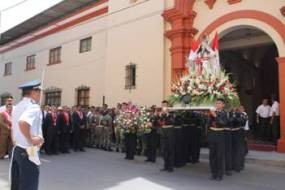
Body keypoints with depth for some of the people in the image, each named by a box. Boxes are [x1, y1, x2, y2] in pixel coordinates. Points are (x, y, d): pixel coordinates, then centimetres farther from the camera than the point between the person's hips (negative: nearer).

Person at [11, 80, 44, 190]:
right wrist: (31, 140, -24)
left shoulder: (17, 107, 10)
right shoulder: (34, 107, -18)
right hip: (29, 152, -9)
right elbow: (23, 122, -36)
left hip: (16, 150, 9)